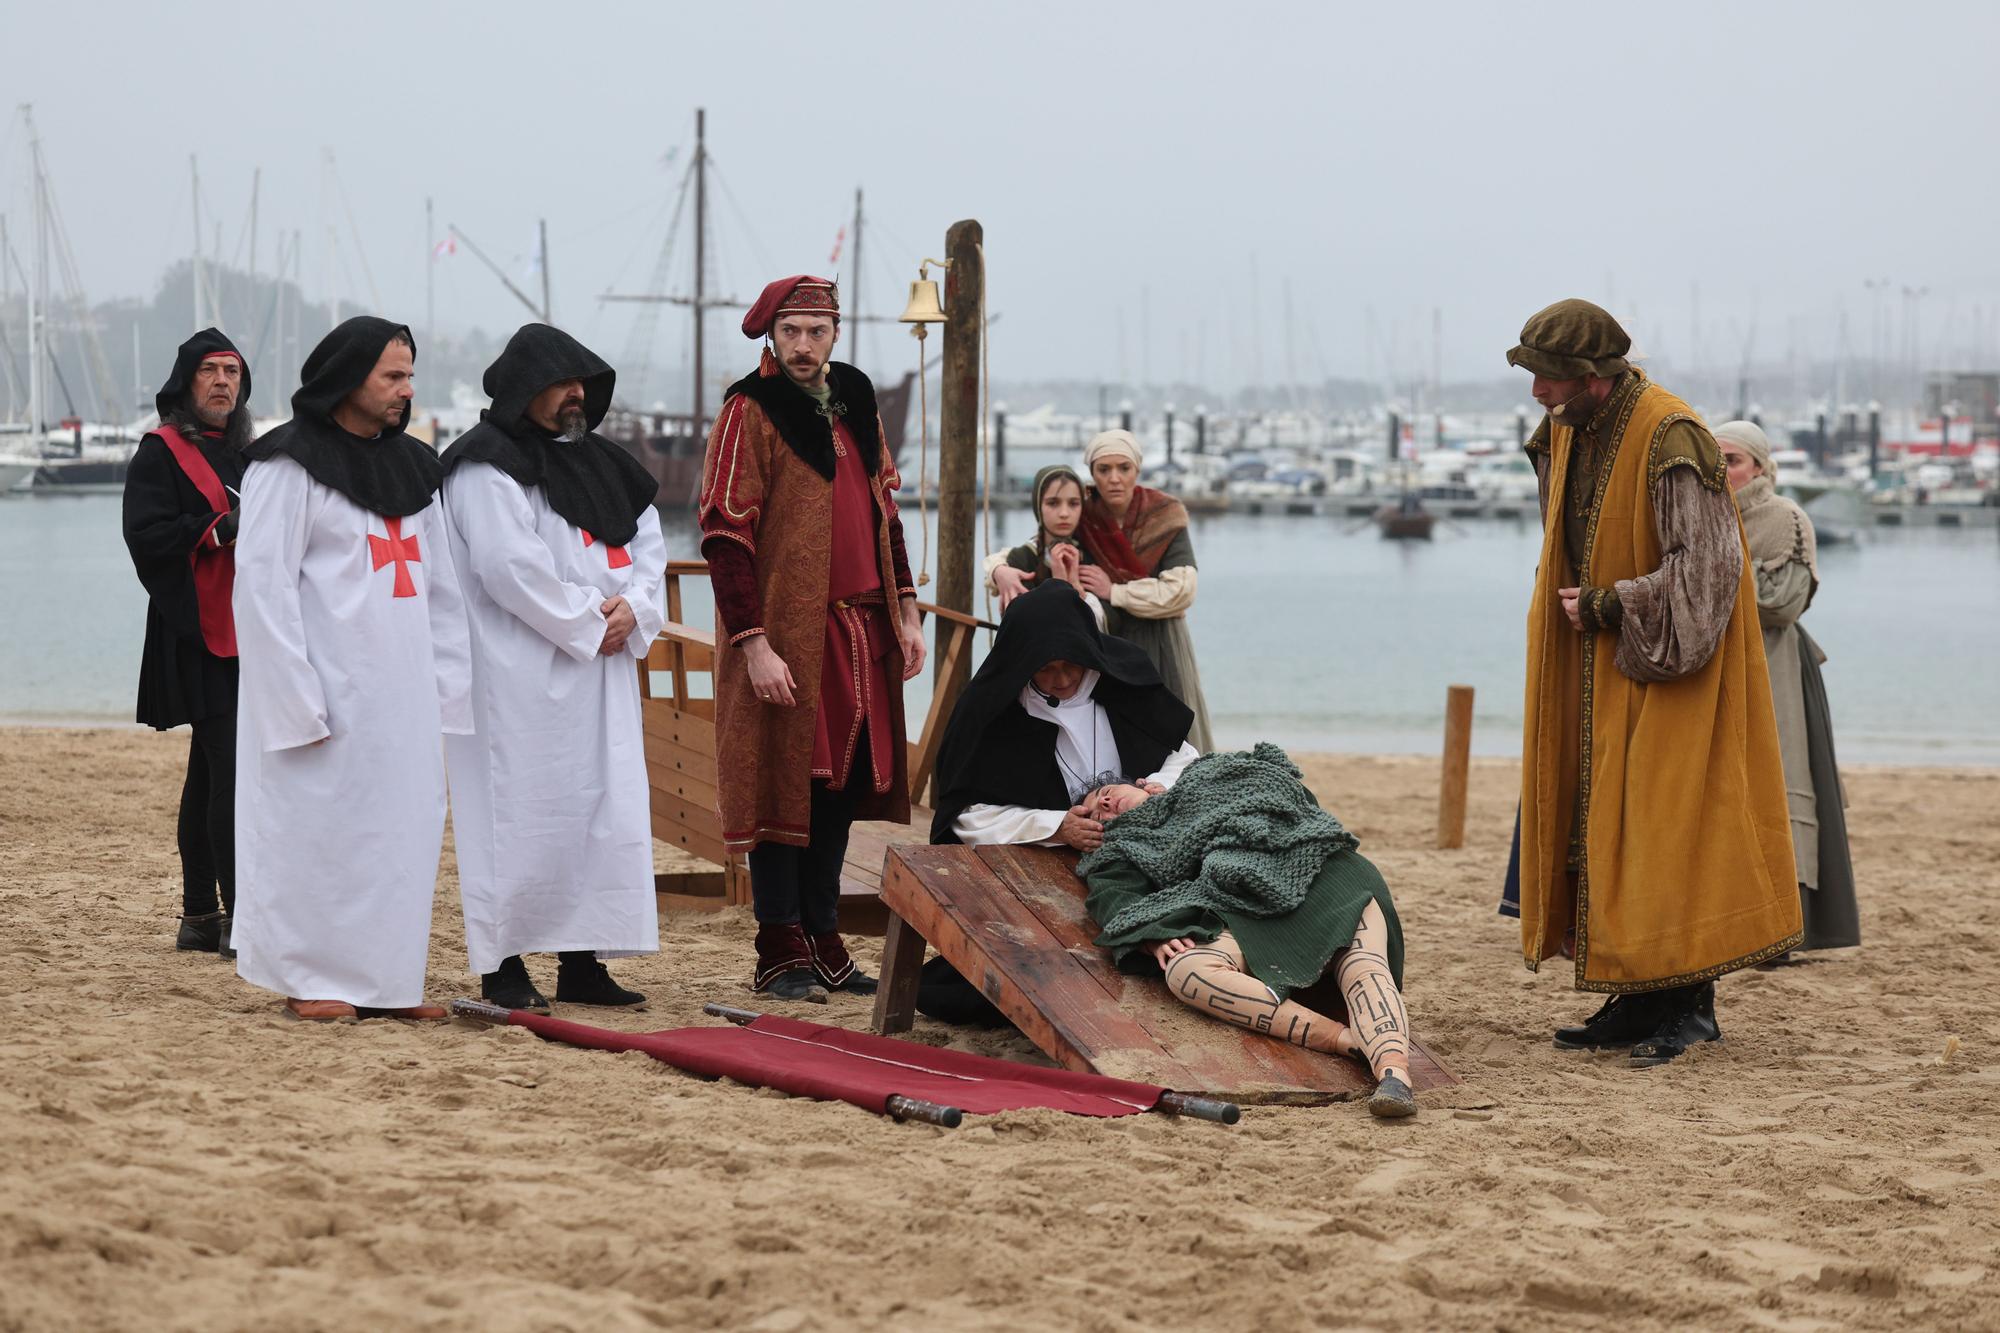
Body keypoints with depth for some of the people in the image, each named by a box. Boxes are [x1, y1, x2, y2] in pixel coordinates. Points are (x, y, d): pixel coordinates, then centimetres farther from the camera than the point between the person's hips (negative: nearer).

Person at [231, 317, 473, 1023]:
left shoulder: (409, 464, 16)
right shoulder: (291, 464, -6)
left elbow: (438, 583, 19)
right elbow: (263, 584, -11)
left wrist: (448, 681, 9)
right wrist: (298, 697, -16)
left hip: (402, 687, 7)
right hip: (329, 689, -7)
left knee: (401, 826, 7)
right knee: (318, 827, -3)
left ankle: (386, 979, 14)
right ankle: (309, 978, 6)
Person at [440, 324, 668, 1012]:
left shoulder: (598, 462, 18)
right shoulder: (488, 468, -8)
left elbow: (647, 542, 17)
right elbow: (511, 566, -18)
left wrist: (634, 607, -3)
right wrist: (587, 624, -13)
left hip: (602, 671, 8)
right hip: (521, 677, -8)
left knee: (603, 808, 6)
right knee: (521, 813, -7)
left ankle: (582, 963, 12)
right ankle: (504, 967, -1)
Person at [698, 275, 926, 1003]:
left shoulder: (856, 406, 13)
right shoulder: (749, 415, -8)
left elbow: (884, 511, 21)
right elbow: (724, 534, -12)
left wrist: (907, 612, 12)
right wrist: (753, 644, -18)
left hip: (861, 633, 7)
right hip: (785, 638, -6)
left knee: (842, 786, 10)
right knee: (786, 786, -3)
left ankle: (823, 937, 19)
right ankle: (781, 952, 3)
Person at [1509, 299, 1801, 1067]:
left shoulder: (1671, 438, -20)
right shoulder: (1565, 434, 7)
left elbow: (1705, 564, -23)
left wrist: (1606, 609, -17)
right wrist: (1569, 604, 5)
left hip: (1667, 671, -8)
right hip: (1596, 672, 8)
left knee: (1664, 825, -8)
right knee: (1602, 830, 7)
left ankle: (1688, 1007, -2)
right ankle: (1638, 1002, 13)